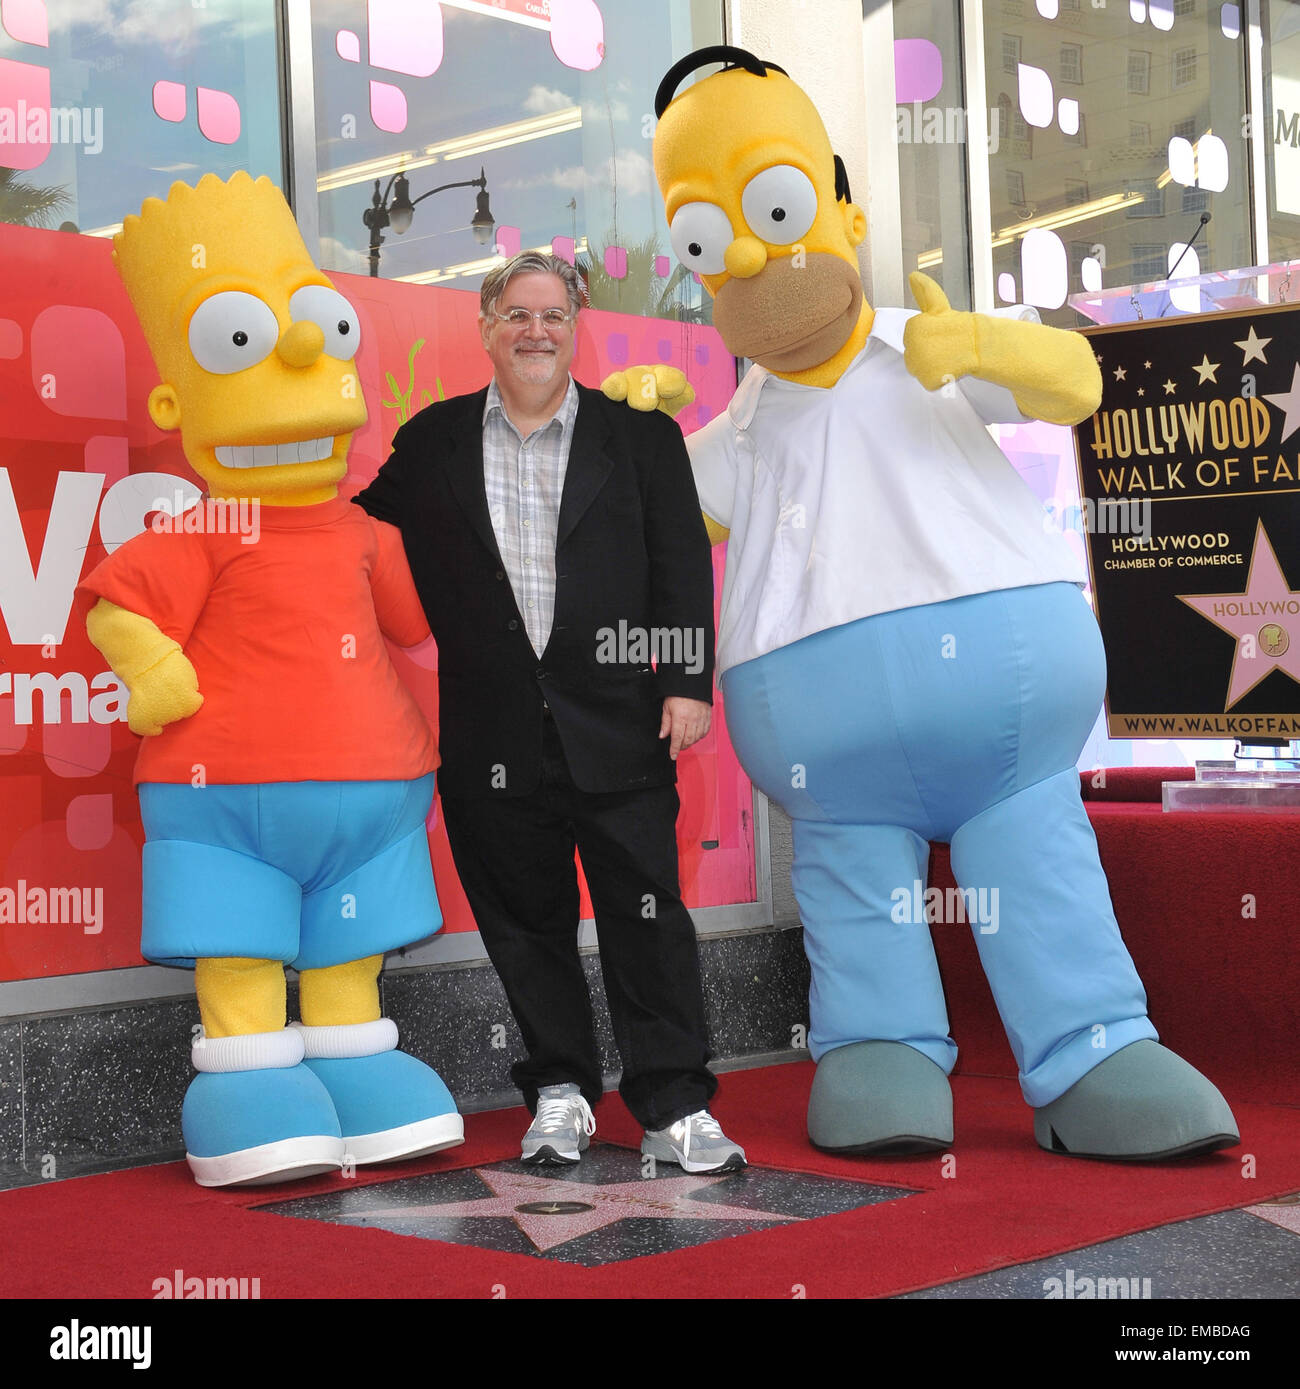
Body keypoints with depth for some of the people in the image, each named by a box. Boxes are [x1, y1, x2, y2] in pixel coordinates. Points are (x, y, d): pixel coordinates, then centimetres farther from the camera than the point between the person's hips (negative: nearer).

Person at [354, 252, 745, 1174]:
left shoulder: (643, 437, 7)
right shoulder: (431, 442, 9)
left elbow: (684, 567, 3)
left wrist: (688, 683, -5)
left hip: (618, 724, -1)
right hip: (494, 734, 2)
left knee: (647, 915, -1)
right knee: (526, 920, 10)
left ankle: (676, 1108, 8)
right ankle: (560, 1092, 25)